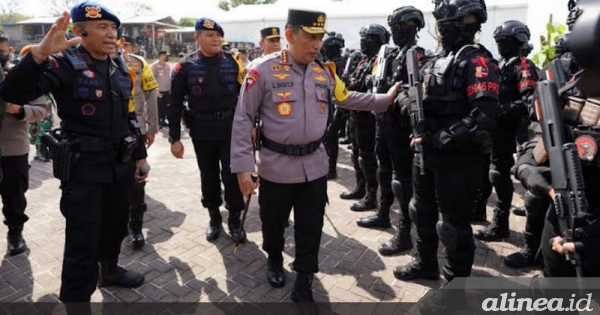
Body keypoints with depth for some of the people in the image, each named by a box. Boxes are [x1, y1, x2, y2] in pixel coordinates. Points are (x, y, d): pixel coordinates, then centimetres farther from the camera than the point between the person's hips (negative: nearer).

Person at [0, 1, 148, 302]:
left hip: (119, 163, 7)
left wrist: (140, 154, 16)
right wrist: (40, 53, -39)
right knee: (83, 241, -1)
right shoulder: (64, 64, -11)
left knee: (115, 225, 22)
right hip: (83, 165, -6)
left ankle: (109, 270, 46)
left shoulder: (120, 68, 9)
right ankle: (75, 299, 16)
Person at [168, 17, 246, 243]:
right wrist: (175, 138, -2)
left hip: (231, 128, 0)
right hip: (202, 131, 0)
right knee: (209, 176, 12)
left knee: (232, 174, 0)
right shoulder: (186, 67, -2)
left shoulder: (233, 62, 1)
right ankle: (214, 218, 29)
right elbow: (175, 105, 0)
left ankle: (234, 220, 17)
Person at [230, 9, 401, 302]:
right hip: (276, 166, -3)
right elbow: (243, 119, -11)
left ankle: (304, 283, 26)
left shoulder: (325, 71, 3)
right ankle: (274, 261, 47)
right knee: (273, 222, 18)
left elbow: (346, 99, 21)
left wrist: (385, 99, 16)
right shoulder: (264, 71, -13)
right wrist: (243, 167, -14)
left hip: (315, 166, 4)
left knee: (311, 228, 10)